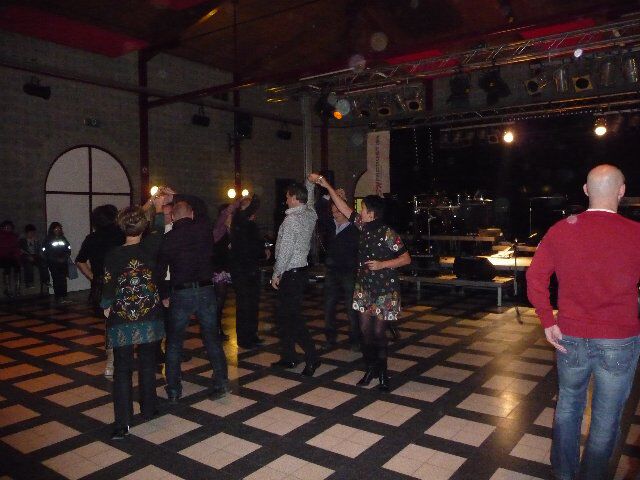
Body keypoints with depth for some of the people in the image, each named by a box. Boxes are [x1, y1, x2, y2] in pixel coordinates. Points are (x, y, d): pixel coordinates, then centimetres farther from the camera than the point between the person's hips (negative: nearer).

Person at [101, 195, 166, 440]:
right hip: (149, 319, 1)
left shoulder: (112, 255, -9)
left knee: (122, 369, 4)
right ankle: (148, 408, 31)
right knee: (147, 364, 17)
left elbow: (109, 287, -1)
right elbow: (158, 229, 12)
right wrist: (158, 208, 28)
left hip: (121, 321, -1)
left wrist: (106, 307, 20)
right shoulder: (149, 248, -8)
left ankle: (122, 424, 3)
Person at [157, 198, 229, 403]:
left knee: (174, 343, 12)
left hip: (180, 294, -1)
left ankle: (173, 390, 16)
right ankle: (221, 381, 2)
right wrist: (178, 198, 33)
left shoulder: (168, 238, -4)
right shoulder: (204, 229, -1)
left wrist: (164, 296, 12)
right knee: (211, 338, 11)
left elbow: (160, 269, -1)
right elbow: (202, 215, 23)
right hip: (206, 291, 1)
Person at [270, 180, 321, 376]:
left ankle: (312, 358, -3)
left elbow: (285, 251, -19)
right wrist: (310, 183, 35)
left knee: (292, 317, -5)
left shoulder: (291, 220, -18)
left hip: (290, 274, -9)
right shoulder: (310, 215, 5)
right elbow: (309, 200, 31)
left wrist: (276, 274, -11)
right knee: (284, 316, 16)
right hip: (301, 270, 9)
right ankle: (288, 357, 24)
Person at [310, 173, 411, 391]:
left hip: (384, 289, -6)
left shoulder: (387, 233, -17)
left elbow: (406, 258, -13)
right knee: (365, 329, 8)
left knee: (379, 331, 2)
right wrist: (327, 186, 8)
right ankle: (370, 368, 25)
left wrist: (382, 264, -22)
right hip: (364, 285, 6)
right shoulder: (364, 226, 1)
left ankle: (382, 372, 21)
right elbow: (345, 209, 8)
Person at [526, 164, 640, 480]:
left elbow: (535, 276, -5)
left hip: (571, 338, 3)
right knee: (606, 417, 13)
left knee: (568, 404, 21)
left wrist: (547, 320, -1)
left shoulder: (561, 230, -5)